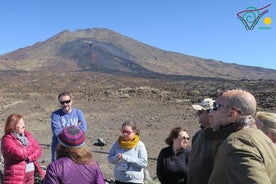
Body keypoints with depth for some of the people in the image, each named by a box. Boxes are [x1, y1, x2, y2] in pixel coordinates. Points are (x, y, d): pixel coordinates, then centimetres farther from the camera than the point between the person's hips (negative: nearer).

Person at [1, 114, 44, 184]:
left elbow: (38, 150, 2)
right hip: (16, 175, -6)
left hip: (31, 174, 6)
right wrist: (31, 149, -7)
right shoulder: (7, 139, -10)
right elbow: (19, 153, -24)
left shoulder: (27, 135, 8)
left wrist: (29, 158, -17)